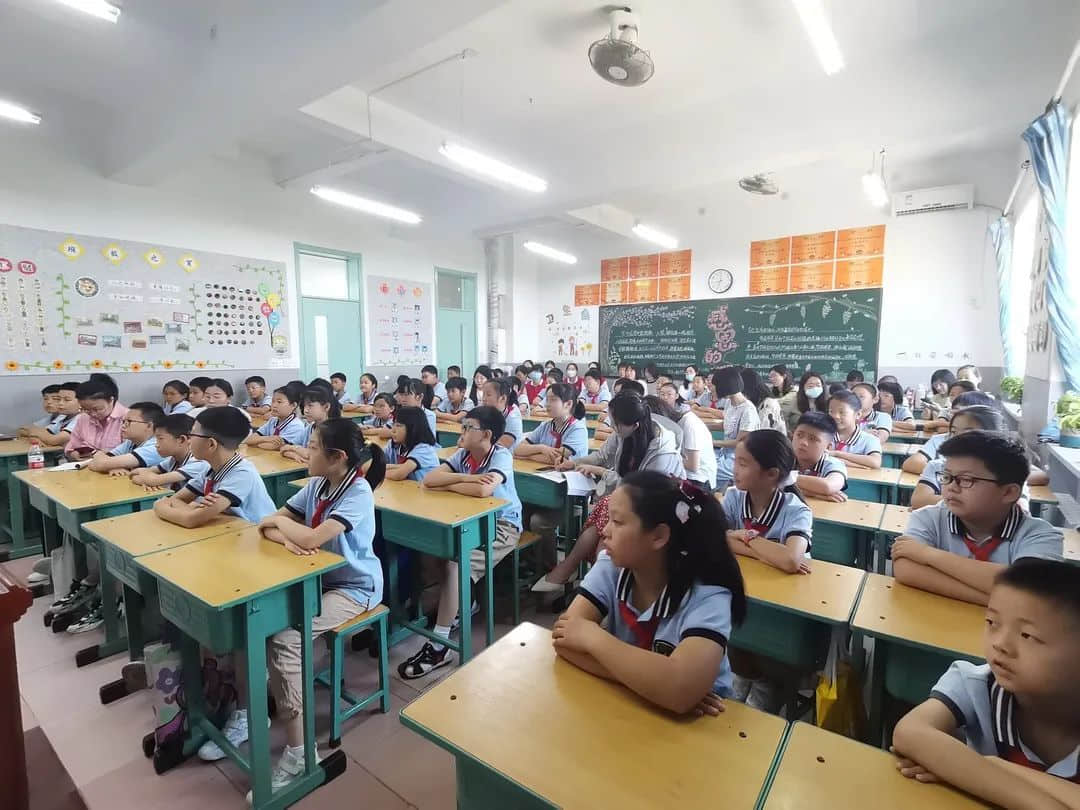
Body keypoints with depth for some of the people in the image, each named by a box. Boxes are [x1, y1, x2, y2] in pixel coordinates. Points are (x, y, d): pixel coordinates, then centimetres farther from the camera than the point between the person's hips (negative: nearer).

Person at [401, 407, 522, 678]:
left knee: (454, 563, -25)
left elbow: (484, 490, -38)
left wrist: (449, 484, -20)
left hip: (502, 525, -7)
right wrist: (465, 478, -25)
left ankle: (439, 646, -13)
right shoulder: (463, 454, -1)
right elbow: (429, 479, -11)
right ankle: (462, 603, 15)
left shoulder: (501, 456, -19)